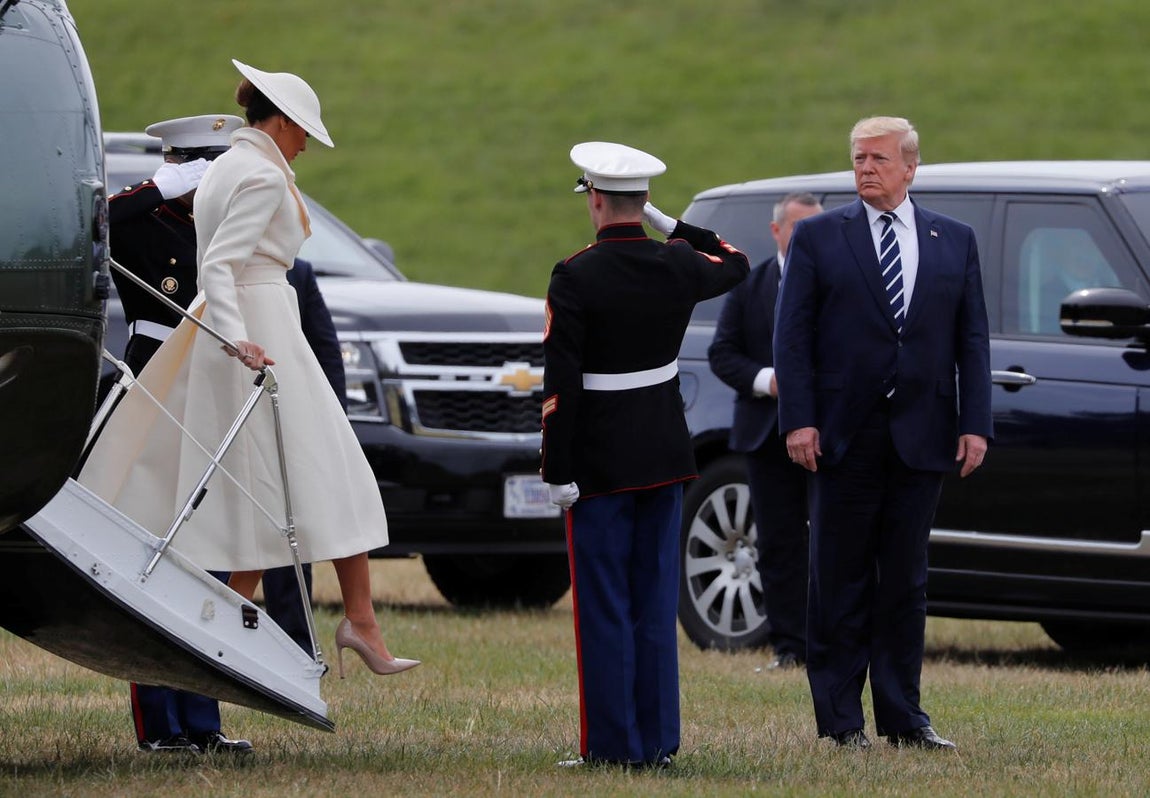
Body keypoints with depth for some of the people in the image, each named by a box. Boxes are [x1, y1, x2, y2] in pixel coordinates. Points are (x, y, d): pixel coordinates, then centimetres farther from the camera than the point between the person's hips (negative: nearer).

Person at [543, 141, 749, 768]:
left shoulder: (576, 277, -15)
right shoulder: (677, 266, -1)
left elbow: (561, 384, -17)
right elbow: (736, 264, 24)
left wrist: (557, 473, -12)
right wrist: (668, 224, 18)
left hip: (600, 461, -5)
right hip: (665, 455, 5)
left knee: (604, 607, 0)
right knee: (655, 603, 10)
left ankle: (614, 746, 0)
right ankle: (657, 741, 12)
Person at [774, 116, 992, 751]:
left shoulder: (955, 242, 11)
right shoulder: (817, 237, 4)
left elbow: (972, 339, 9)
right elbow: (792, 335, 0)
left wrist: (975, 424, 0)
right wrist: (799, 420, -10)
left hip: (921, 437, 2)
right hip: (844, 437, -2)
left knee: (905, 581, 6)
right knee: (841, 583, 1)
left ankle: (902, 717, 10)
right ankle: (840, 720, 5)